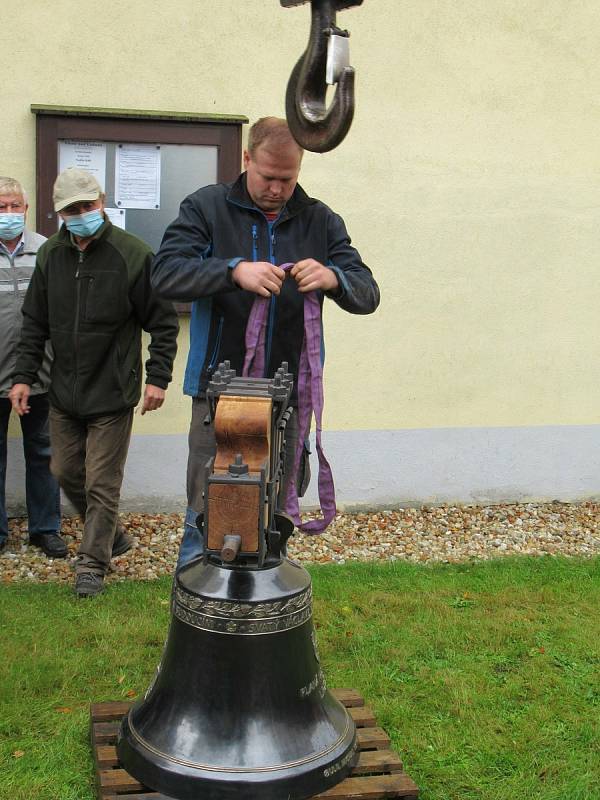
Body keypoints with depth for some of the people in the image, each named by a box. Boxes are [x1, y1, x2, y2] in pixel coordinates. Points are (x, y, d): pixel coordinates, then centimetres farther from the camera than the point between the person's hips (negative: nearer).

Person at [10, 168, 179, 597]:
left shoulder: (134, 255, -12)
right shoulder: (50, 255, 4)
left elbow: (163, 323, -7)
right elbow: (35, 323, 11)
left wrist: (158, 377, -12)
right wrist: (24, 376, 6)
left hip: (112, 393, -6)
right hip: (64, 392, 6)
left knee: (102, 484, 1)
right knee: (67, 472, 15)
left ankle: (93, 563, 16)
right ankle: (113, 536, 35)